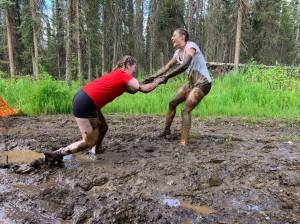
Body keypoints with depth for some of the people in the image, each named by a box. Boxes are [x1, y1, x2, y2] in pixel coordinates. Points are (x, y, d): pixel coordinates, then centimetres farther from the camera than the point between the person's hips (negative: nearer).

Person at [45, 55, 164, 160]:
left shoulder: (118, 74, 17)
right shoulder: (124, 75, -8)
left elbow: (131, 90, 21)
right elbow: (144, 89, -9)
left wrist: (148, 82, 15)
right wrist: (158, 81, 7)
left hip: (84, 99, 10)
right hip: (84, 104, -10)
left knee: (102, 127, 19)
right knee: (89, 141, -2)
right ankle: (57, 155, 3)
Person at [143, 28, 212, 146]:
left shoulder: (190, 46, -15)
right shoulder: (178, 52, 10)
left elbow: (185, 65, -32)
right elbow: (167, 67, 15)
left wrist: (166, 77, -35)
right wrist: (153, 77, 6)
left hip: (203, 83, -9)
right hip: (192, 83, 9)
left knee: (185, 110, -19)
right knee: (172, 103, 14)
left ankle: (184, 143, -17)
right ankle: (166, 131, 31)